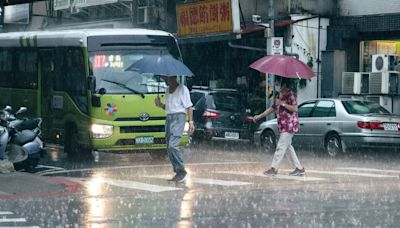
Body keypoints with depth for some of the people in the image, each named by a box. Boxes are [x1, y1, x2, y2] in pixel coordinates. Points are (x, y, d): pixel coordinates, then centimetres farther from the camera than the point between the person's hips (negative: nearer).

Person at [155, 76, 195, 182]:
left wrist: (191, 122, -15)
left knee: (173, 145, -19)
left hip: (179, 117, -8)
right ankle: (178, 173, 8)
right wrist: (160, 105, 5)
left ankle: (182, 171, -14)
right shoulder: (167, 90, 19)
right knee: (169, 147, 3)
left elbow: (189, 106, -7)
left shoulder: (182, 89, -4)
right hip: (169, 118, 8)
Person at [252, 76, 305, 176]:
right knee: (288, 147, 11)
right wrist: (259, 116, 21)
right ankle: (299, 168, 16)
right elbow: (273, 108, 23)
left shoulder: (290, 94, -11)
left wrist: (282, 103, -20)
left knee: (281, 146, -8)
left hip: (289, 125, -9)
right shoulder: (279, 95, 16)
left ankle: (274, 168, -5)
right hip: (282, 125, 9)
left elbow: (295, 108, -19)